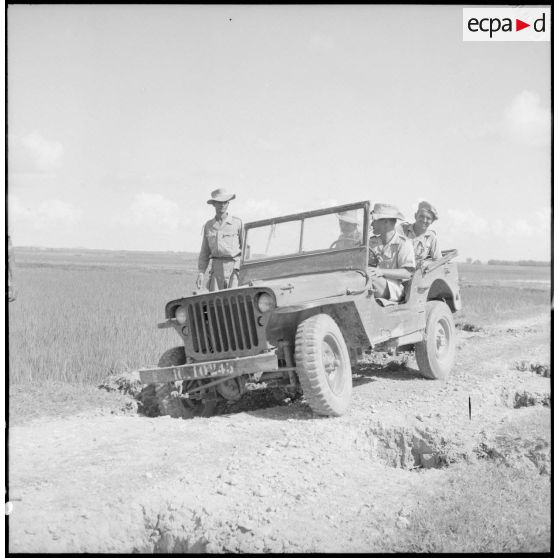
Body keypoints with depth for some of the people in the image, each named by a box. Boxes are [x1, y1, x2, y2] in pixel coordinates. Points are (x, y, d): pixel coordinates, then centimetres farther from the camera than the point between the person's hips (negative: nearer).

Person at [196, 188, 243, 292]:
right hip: (217, 268, 4)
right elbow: (204, 252, 17)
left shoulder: (237, 223, 3)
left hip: (234, 267, -3)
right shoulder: (208, 225, 14)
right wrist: (200, 273, 8)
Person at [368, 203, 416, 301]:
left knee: (369, 277, -34)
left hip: (394, 288, -5)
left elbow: (407, 273, -12)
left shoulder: (403, 243, -5)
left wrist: (381, 272, -21)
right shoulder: (372, 241, 15)